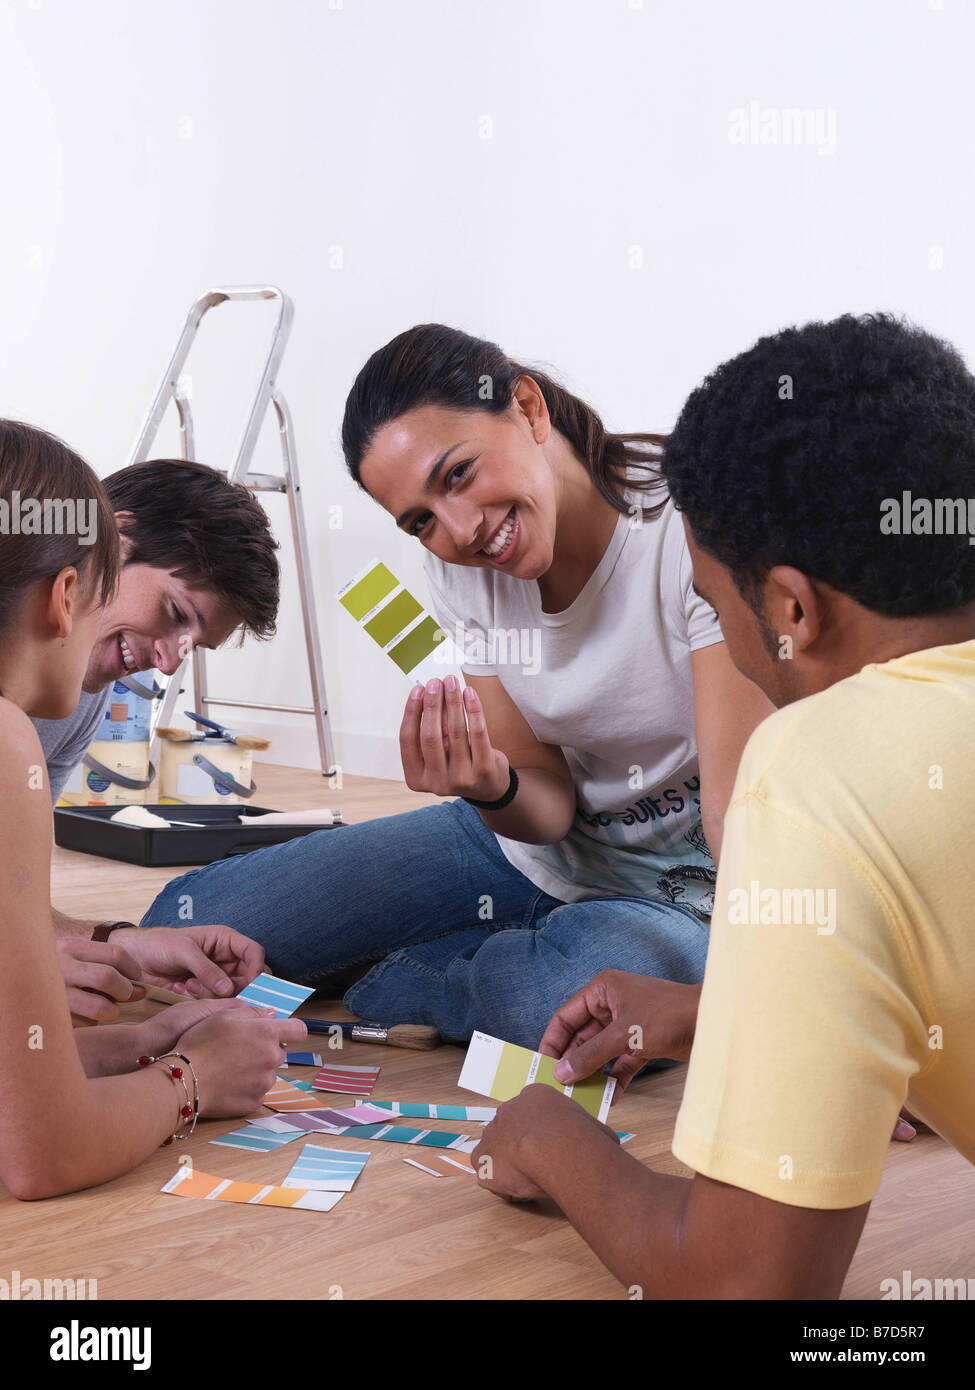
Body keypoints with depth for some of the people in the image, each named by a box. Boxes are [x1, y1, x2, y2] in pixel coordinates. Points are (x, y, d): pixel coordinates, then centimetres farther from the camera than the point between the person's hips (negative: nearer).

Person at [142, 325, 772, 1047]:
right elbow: (548, 802, -7)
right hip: (540, 846, 5)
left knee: (558, 997, -41)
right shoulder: (461, 572, -6)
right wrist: (494, 790, -31)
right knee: (188, 920, -4)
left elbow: (741, 801, -28)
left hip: (692, 885, -5)